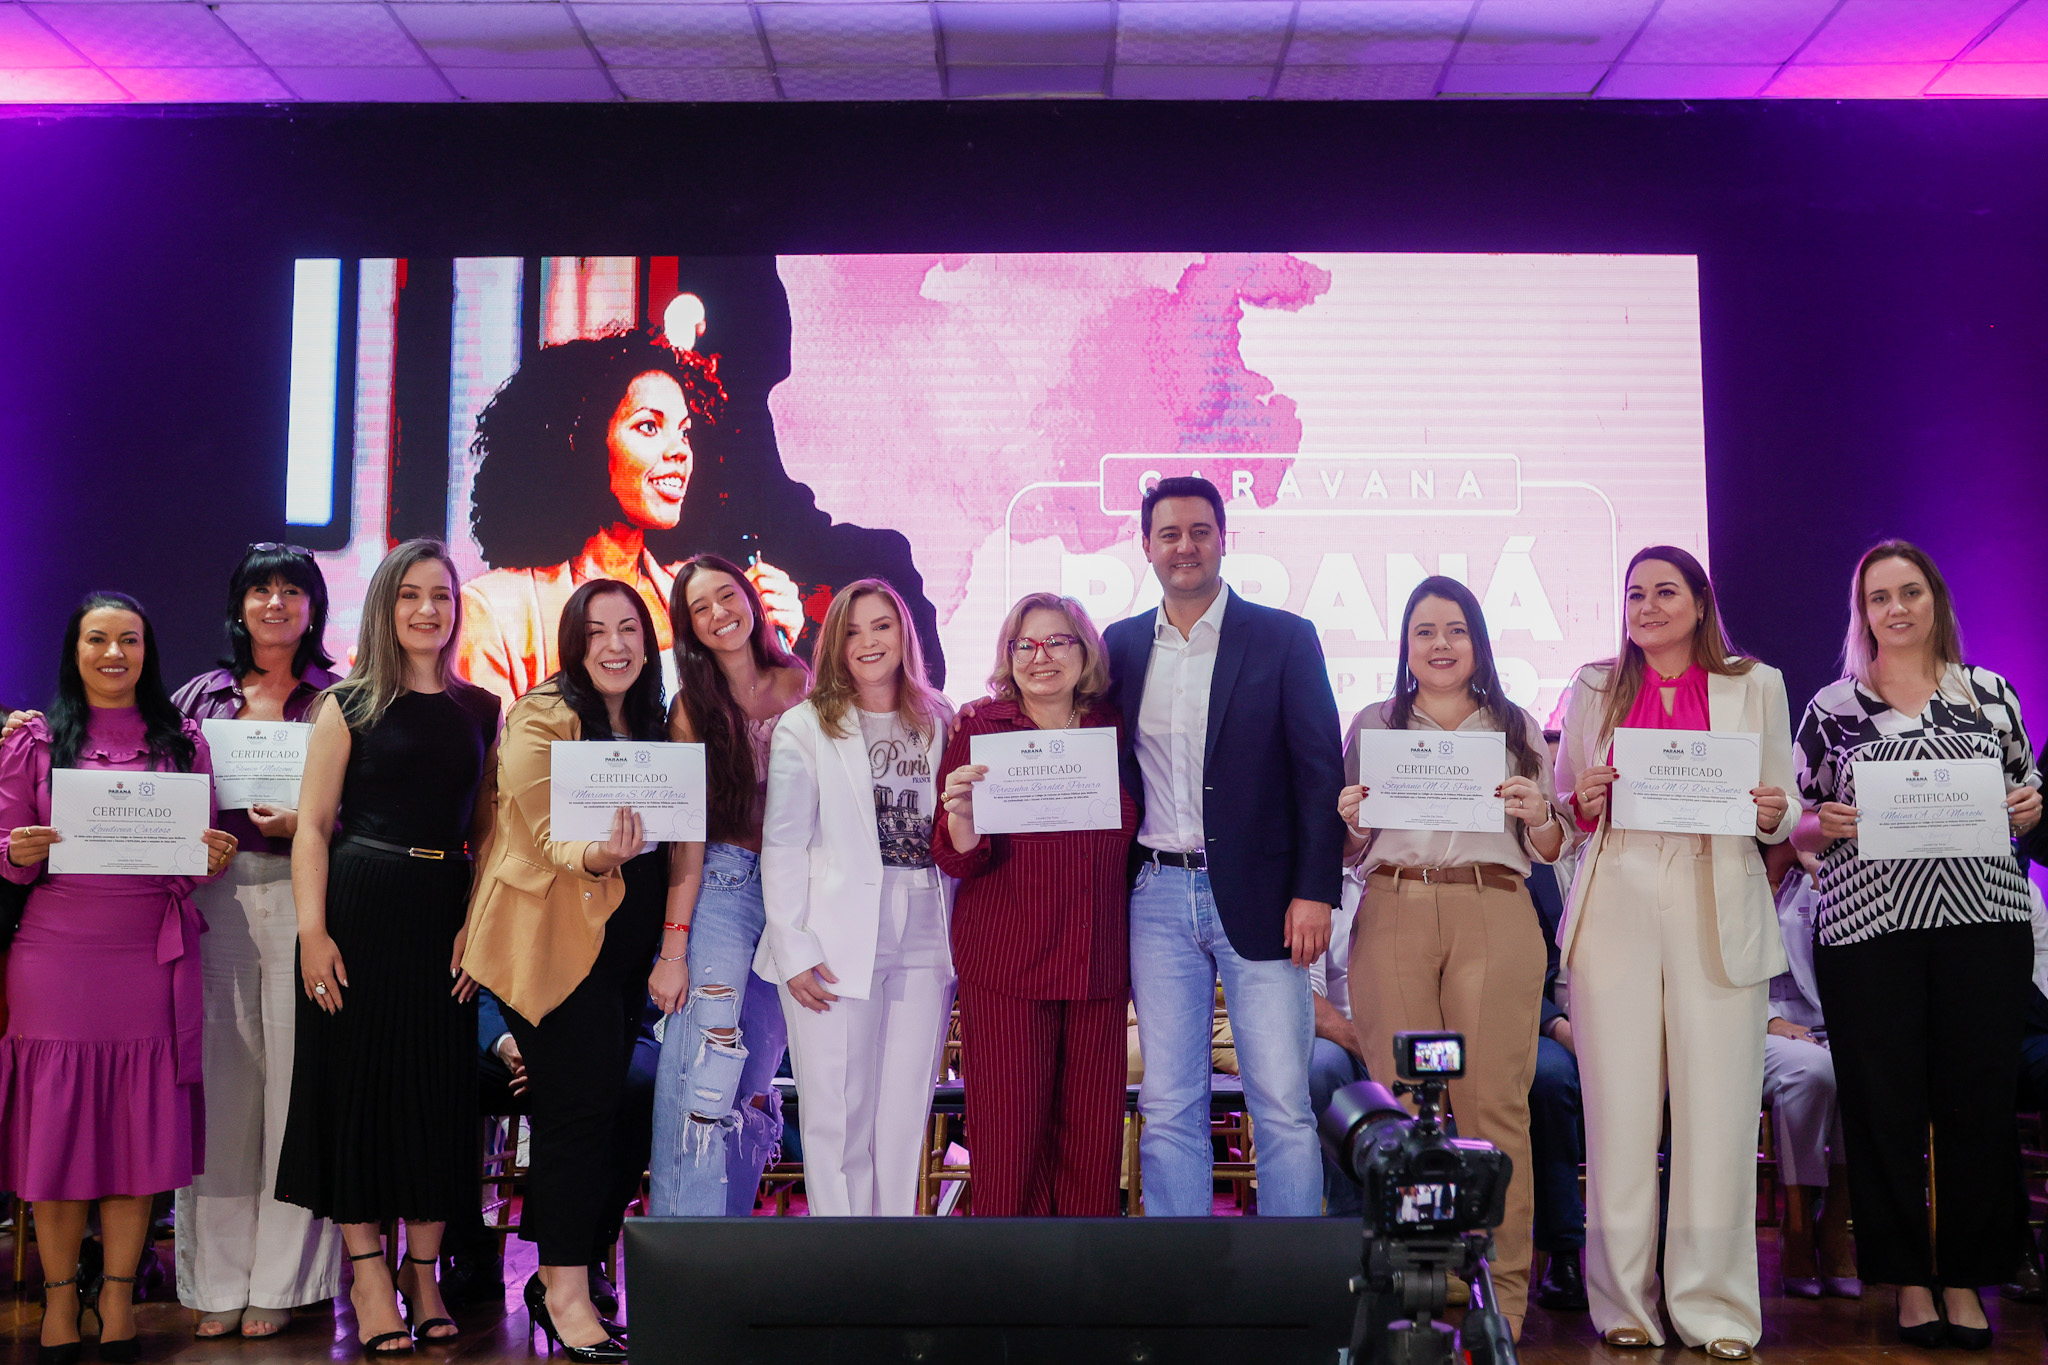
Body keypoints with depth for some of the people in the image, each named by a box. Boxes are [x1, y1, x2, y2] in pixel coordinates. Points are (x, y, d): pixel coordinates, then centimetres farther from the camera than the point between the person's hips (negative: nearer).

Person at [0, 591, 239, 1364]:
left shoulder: (182, 740, 9)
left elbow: (203, 857, 12)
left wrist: (216, 857, -10)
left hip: (153, 955, 1)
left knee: (141, 1124, 3)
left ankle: (119, 1295, 14)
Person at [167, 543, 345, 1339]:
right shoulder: (200, 697, 14)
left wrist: (308, 823, -12)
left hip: (303, 901, -2)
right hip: (216, 903, 2)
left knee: (294, 1077, -2)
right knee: (220, 1079, 1)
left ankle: (281, 1281, 8)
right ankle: (219, 1281, 11)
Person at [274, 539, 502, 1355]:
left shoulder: (480, 710, 11)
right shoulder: (349, 704, 2)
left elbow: (489, 830, 10)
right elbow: (313, 824, -2)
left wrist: (479, 922, -3)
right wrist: (313, 930, -12)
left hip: (444, 912, 3)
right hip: (359, 908, -3)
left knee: (439, 1084, 6)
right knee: (357, 1077, 1)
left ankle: (423, 1272, 17)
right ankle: (368, 1271, 12)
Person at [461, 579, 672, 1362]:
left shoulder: (653, 725, 14)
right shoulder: (543, 719, -8)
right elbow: (547, 835, -15)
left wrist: (671, 945, 10)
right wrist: (595, 857, -35)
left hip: (624, 939, 7)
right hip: (555, 937, -7)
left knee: (599, 1105, 9)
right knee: (579, 1105, -10)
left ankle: (557, 1273, 20)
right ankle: (567, 1293, -2)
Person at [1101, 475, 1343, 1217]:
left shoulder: (1285, 638, 1)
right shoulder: (1122, 646, 10)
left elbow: (1320, 771, -3)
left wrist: (1314, 892, -10)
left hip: (1258, 897, -3)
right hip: (1157, 897, 3)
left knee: (1283, 1108, 0)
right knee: (1169, 1108, 7)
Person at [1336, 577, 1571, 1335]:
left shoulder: (1518, 727, 14)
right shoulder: (1372, 725, 15)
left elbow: (1550, 851, 14)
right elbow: (1348, 851, 16)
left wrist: (1538, 816, -7)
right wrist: (1351, 823, -6)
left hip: (1494, 915, 0)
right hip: (1393, 912, 1)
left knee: (1494, 1100, -4)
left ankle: (1501, 1294, 3)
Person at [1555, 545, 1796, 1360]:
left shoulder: (1756, 686, 12)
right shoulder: (1592, 690, 14)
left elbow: (1784, 808, 14)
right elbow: (1564, 803, 17)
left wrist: (1772, 814, -8)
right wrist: (1583, 802, -5)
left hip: (1718, 904, 0)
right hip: (1616, 903, 1)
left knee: (1718, 1108, -4)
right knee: (1619, 1108, -2)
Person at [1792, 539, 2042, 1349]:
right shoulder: (1830, 709, 8)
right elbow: (1798, 830, 10)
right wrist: (1828, 823, -11)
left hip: (1982, 921, 1)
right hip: (1867, 926, -1)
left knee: (1979, 1098, 2)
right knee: (1884, 1104, 1)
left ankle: (1965, 1277, 15)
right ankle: (1908, 1279, 12)